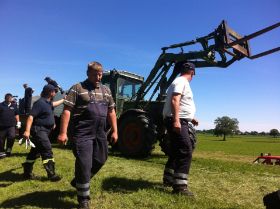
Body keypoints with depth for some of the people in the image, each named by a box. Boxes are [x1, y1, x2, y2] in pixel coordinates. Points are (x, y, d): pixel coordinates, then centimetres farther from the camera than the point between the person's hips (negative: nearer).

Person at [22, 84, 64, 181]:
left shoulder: (48, 102, 13)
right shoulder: (40, 103, -16)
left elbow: (55, 103, 38)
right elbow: (31, 116, -23)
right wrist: (27, 130, -31)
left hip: (44, 131, 10)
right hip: (39, 130, -10)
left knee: (35, 151, 15)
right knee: (47, 151, -11)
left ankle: (27, 172, 26)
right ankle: (51, 174, -8)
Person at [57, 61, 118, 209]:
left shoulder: (106, 90, 13)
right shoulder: (77, 88, -4)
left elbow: (111, 112, 15)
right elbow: (67, 111, -9)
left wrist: (114, 131, 10)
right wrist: (63, 132, -16)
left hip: (100, 134, 7)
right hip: (82, 134, -6)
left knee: (99, 161, 16)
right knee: (84, 165, -2)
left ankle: (78, 182, 41)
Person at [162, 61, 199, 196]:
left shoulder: (181, 82, 23)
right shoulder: (181, 81, -9)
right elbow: (174, 101, -23)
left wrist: (190, 118, 33)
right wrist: (176, 120, -32)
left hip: (179, 121, 11)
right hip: (177, 121, -11)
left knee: (176, 151, 17)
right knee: (185, 151, -14)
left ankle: (168, 179, 28)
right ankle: (180, 186, -13)